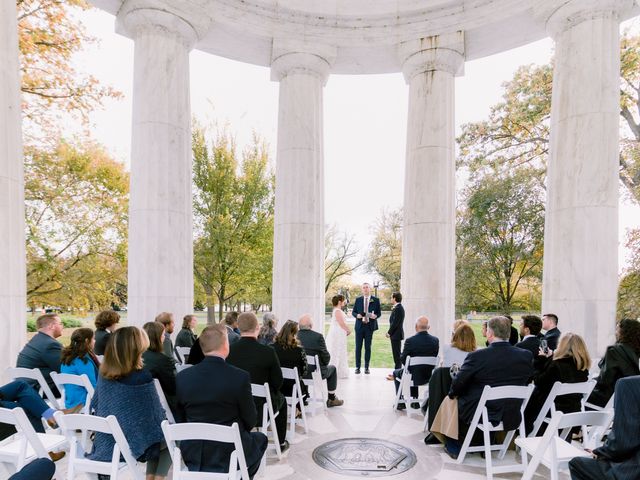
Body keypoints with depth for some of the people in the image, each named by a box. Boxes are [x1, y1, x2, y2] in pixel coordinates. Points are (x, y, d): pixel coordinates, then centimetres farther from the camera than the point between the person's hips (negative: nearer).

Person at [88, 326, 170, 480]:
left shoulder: (103, 374, -5)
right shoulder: (142, 377, -22)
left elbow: (95, 407, 12)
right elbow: (156, 418, -13)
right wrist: (164, 425, 8)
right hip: (129, 447, -6)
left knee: (160, 431, 26)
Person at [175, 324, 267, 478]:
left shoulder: (182, 377, -9)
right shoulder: (240, 377, -19)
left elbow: (180, 419, 2)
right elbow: (251, 421, -7)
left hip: (192, 454, 4)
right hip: (230, 455, -4)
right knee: (260, 438, 26)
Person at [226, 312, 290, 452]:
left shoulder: (228, 351, -14)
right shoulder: (268, 352, -21)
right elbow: (278, 383, -9)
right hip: (261, 409, -3)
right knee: (281, 399, 29)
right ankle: (281, 442, 39)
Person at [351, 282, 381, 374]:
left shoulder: (376, 300, 3)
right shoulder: (358, 299, 7)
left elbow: (379, 313, 4)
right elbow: (353, 312, 9)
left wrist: (375, 316, -17)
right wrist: (357, 315, -12)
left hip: (370, 326, -1)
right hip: (359, 326, 1)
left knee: (368, 347, 5)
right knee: (358, 347, 3)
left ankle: (366, 367, 14)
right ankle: (357, 367, 11)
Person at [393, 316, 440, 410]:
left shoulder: (410, 341, -20)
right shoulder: (435, 340, -8)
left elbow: (402, 359, -10)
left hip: (414, 377, -4)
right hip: (430, 376, 4)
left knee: (396, 372, 27)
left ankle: (400, 403, 31)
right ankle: (415, 401, 40)